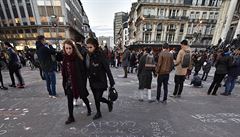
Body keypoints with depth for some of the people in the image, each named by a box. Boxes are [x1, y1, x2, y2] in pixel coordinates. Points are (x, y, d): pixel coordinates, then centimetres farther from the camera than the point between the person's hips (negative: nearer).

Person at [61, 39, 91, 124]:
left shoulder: (78, 58, -16)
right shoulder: (65, 58, 0)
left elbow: (83, 71, -16)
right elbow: (64, 72, 8)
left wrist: (83, 83, -16)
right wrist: (65, 83, 9)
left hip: (78, 82, -4)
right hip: (69, 83, 5)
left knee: (83, 97, 15)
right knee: (69, 100, 10)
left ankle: (89, 109, 44)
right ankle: (71, 117, 31)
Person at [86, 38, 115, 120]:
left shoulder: (100, 56, -16)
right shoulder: (88, 56, 0)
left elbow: (107, 70, -17)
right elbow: (87, 69, 7)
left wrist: (112, 82, -16)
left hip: (101, 82, -5)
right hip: (92, 82, 6)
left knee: (98, 98, 0)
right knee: (96, 98, 17)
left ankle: (109, 102, 32)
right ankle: (98, 113, 40)